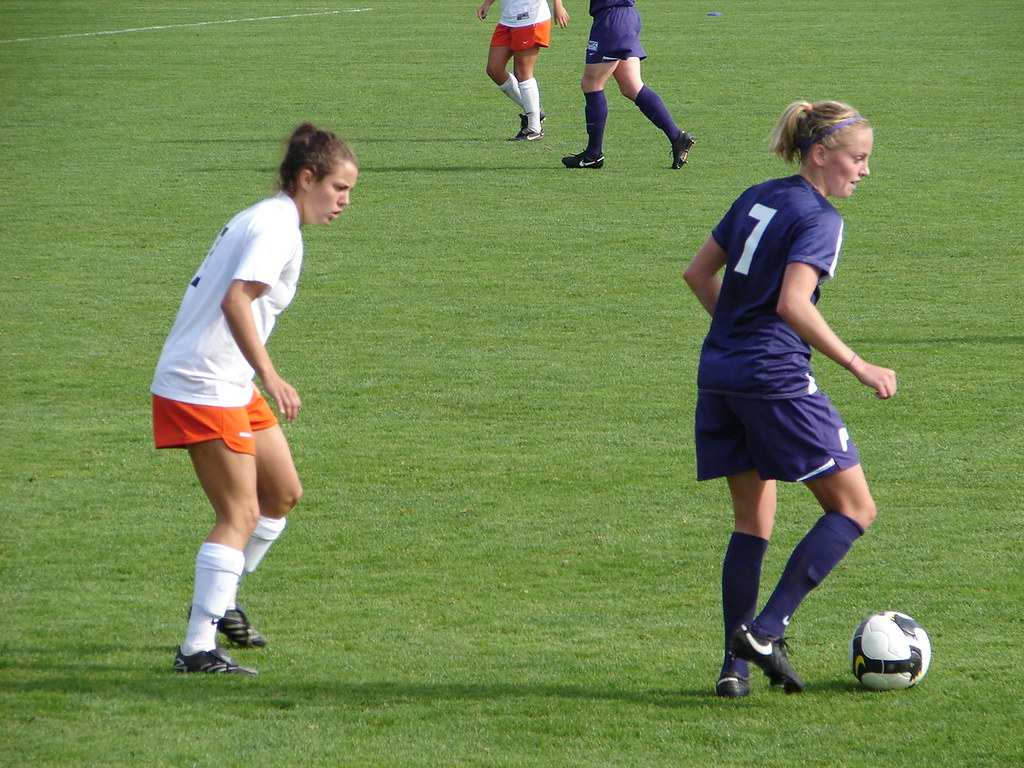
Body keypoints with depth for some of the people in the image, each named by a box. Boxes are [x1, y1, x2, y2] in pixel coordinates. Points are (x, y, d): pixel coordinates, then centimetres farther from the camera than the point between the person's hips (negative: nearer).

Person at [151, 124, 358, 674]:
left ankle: (218, 601, 31)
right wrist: (269, 375, -33)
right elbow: (235, 300, -28)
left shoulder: (266, 219, 16)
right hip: (203, 387, -10)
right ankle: (198, 649, -13)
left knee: (283, 492, 18)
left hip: (230, 386, 10)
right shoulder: (277, 226, -15)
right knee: (241, 514, -11)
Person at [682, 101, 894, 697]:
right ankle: (766, 630, -7)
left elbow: (699, 273, 18)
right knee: (854, 510, 2)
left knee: (752, 524, 15)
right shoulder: (819, 218, -11)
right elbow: (793, 305, -22)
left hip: (719, 374, 8)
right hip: (778, 379, -8)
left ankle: (737, 665, 9)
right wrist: (858, 366, -19)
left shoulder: (757, 198, 13)